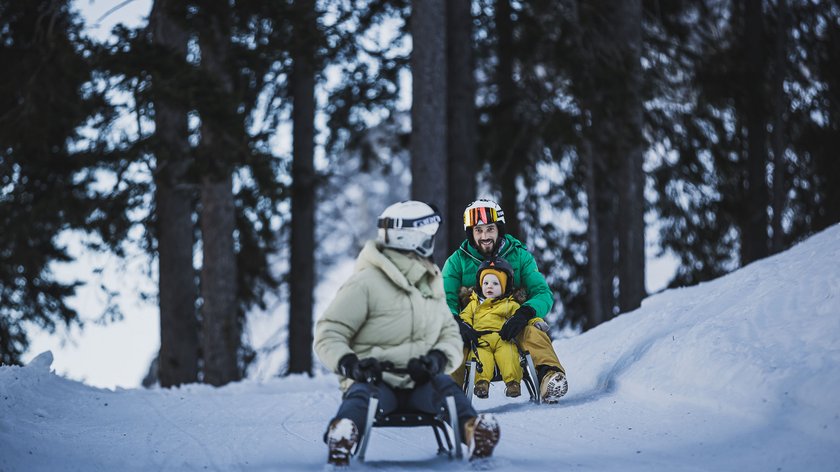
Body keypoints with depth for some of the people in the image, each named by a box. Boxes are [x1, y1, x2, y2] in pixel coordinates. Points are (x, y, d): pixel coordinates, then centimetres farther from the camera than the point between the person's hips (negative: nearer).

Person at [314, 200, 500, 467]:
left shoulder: (431, 286, 17)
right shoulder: (366, 283, -2)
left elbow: (451, 334, 15)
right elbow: (328, 334, -2)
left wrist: (439, 358, -9)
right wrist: (348, 363, -23)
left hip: (419, 383, 4)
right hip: (375, 379, -4)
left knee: (445, 385, -29)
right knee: (361, 395, -37)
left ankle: (474, 430, -56)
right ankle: (342, 435, -67)